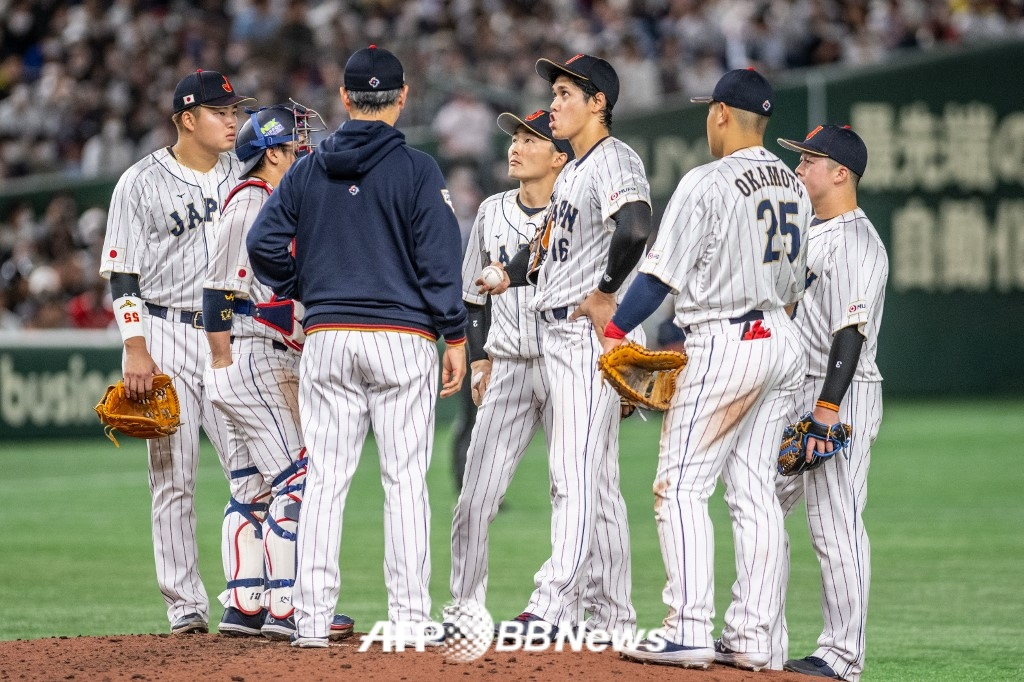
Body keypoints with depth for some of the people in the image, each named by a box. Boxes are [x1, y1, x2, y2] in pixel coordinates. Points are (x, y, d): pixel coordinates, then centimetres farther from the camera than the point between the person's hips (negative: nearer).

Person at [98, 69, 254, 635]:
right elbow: (123, 275, -4)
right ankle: (185, 605, 3)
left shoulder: (244, 177, 10)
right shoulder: (142, 183, -2)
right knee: (173, 477, -1)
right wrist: (136, 351, -12)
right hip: (165, 337, -3)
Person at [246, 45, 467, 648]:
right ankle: (409, 616, -3)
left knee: (325, 480, 5)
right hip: (403, 338, -3)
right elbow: (440, 258, -9)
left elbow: (264, 243, 3)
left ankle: (312, 619, 3)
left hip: (327, 339, 3)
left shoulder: (308, 170, 6)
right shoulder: (416, 170, -5)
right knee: (406, 480, 0)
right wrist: (455, 335, -4)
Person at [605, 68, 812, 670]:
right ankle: (750, 638, 6)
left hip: (725, 343, -8)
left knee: (682, 486, -6)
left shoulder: (709, 183, -11)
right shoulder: (794, 186, 13)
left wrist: (614, 333, -6)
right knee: (756, 494, 8)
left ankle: (690, 632, -15)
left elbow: (663, 274, -14)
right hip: (784, 342, 8)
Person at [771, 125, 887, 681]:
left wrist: (828, 407, -27)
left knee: (835, 526, -8)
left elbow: (851, 330, -21)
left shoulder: (857, 242, -14)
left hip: (843, 394, -10)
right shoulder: (806, 231, 17)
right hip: (794, 394, 10)